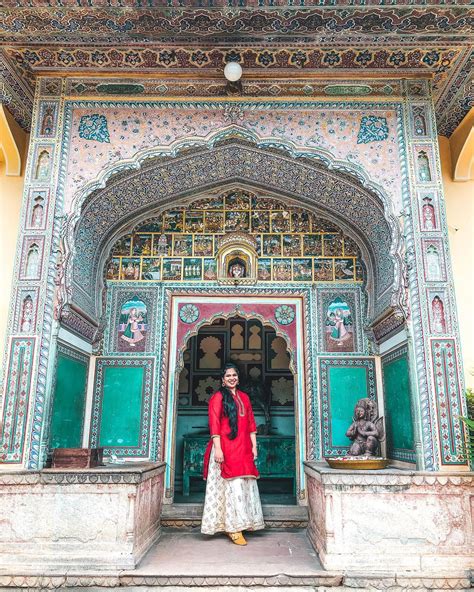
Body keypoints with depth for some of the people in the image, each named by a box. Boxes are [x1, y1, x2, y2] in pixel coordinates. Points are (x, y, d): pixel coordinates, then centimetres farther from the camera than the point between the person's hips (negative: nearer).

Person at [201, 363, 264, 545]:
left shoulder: (244, 397, 15)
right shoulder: (218, 397, -2)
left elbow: (251, 424, 15)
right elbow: (214, 424, -9)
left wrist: (254, 446, 8)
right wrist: (217, 448, -16)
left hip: (243, 449, 6)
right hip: (225, 448, -6)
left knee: (243, 485, 7)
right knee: (232, 485, -7)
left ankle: (236, 525, 17)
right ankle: (233, 528, 0)